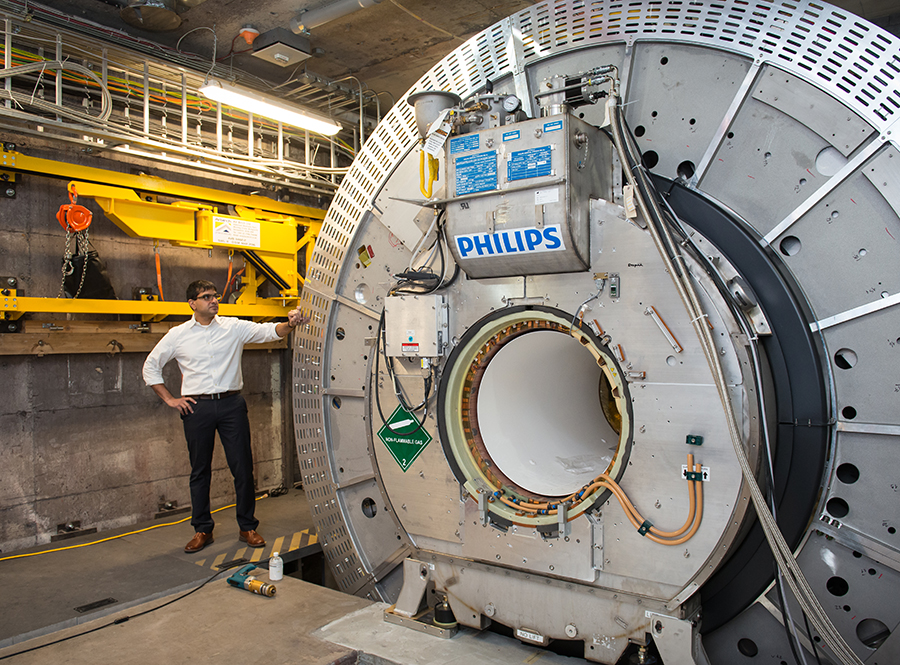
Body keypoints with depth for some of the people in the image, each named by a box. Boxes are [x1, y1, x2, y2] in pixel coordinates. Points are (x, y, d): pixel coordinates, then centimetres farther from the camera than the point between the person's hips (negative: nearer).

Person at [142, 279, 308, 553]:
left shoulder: (234, 327, 3)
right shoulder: (178, 335, 5)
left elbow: (268, 331, -8)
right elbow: (151, 366, 14)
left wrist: (290, 324, -30)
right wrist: (170, 399, 5)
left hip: (231, 404, 0)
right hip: (197, 407, 0)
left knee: (243, 467, 2)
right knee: (200, 470, 9)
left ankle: (247, 527, 15)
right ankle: (202, 530, 22)